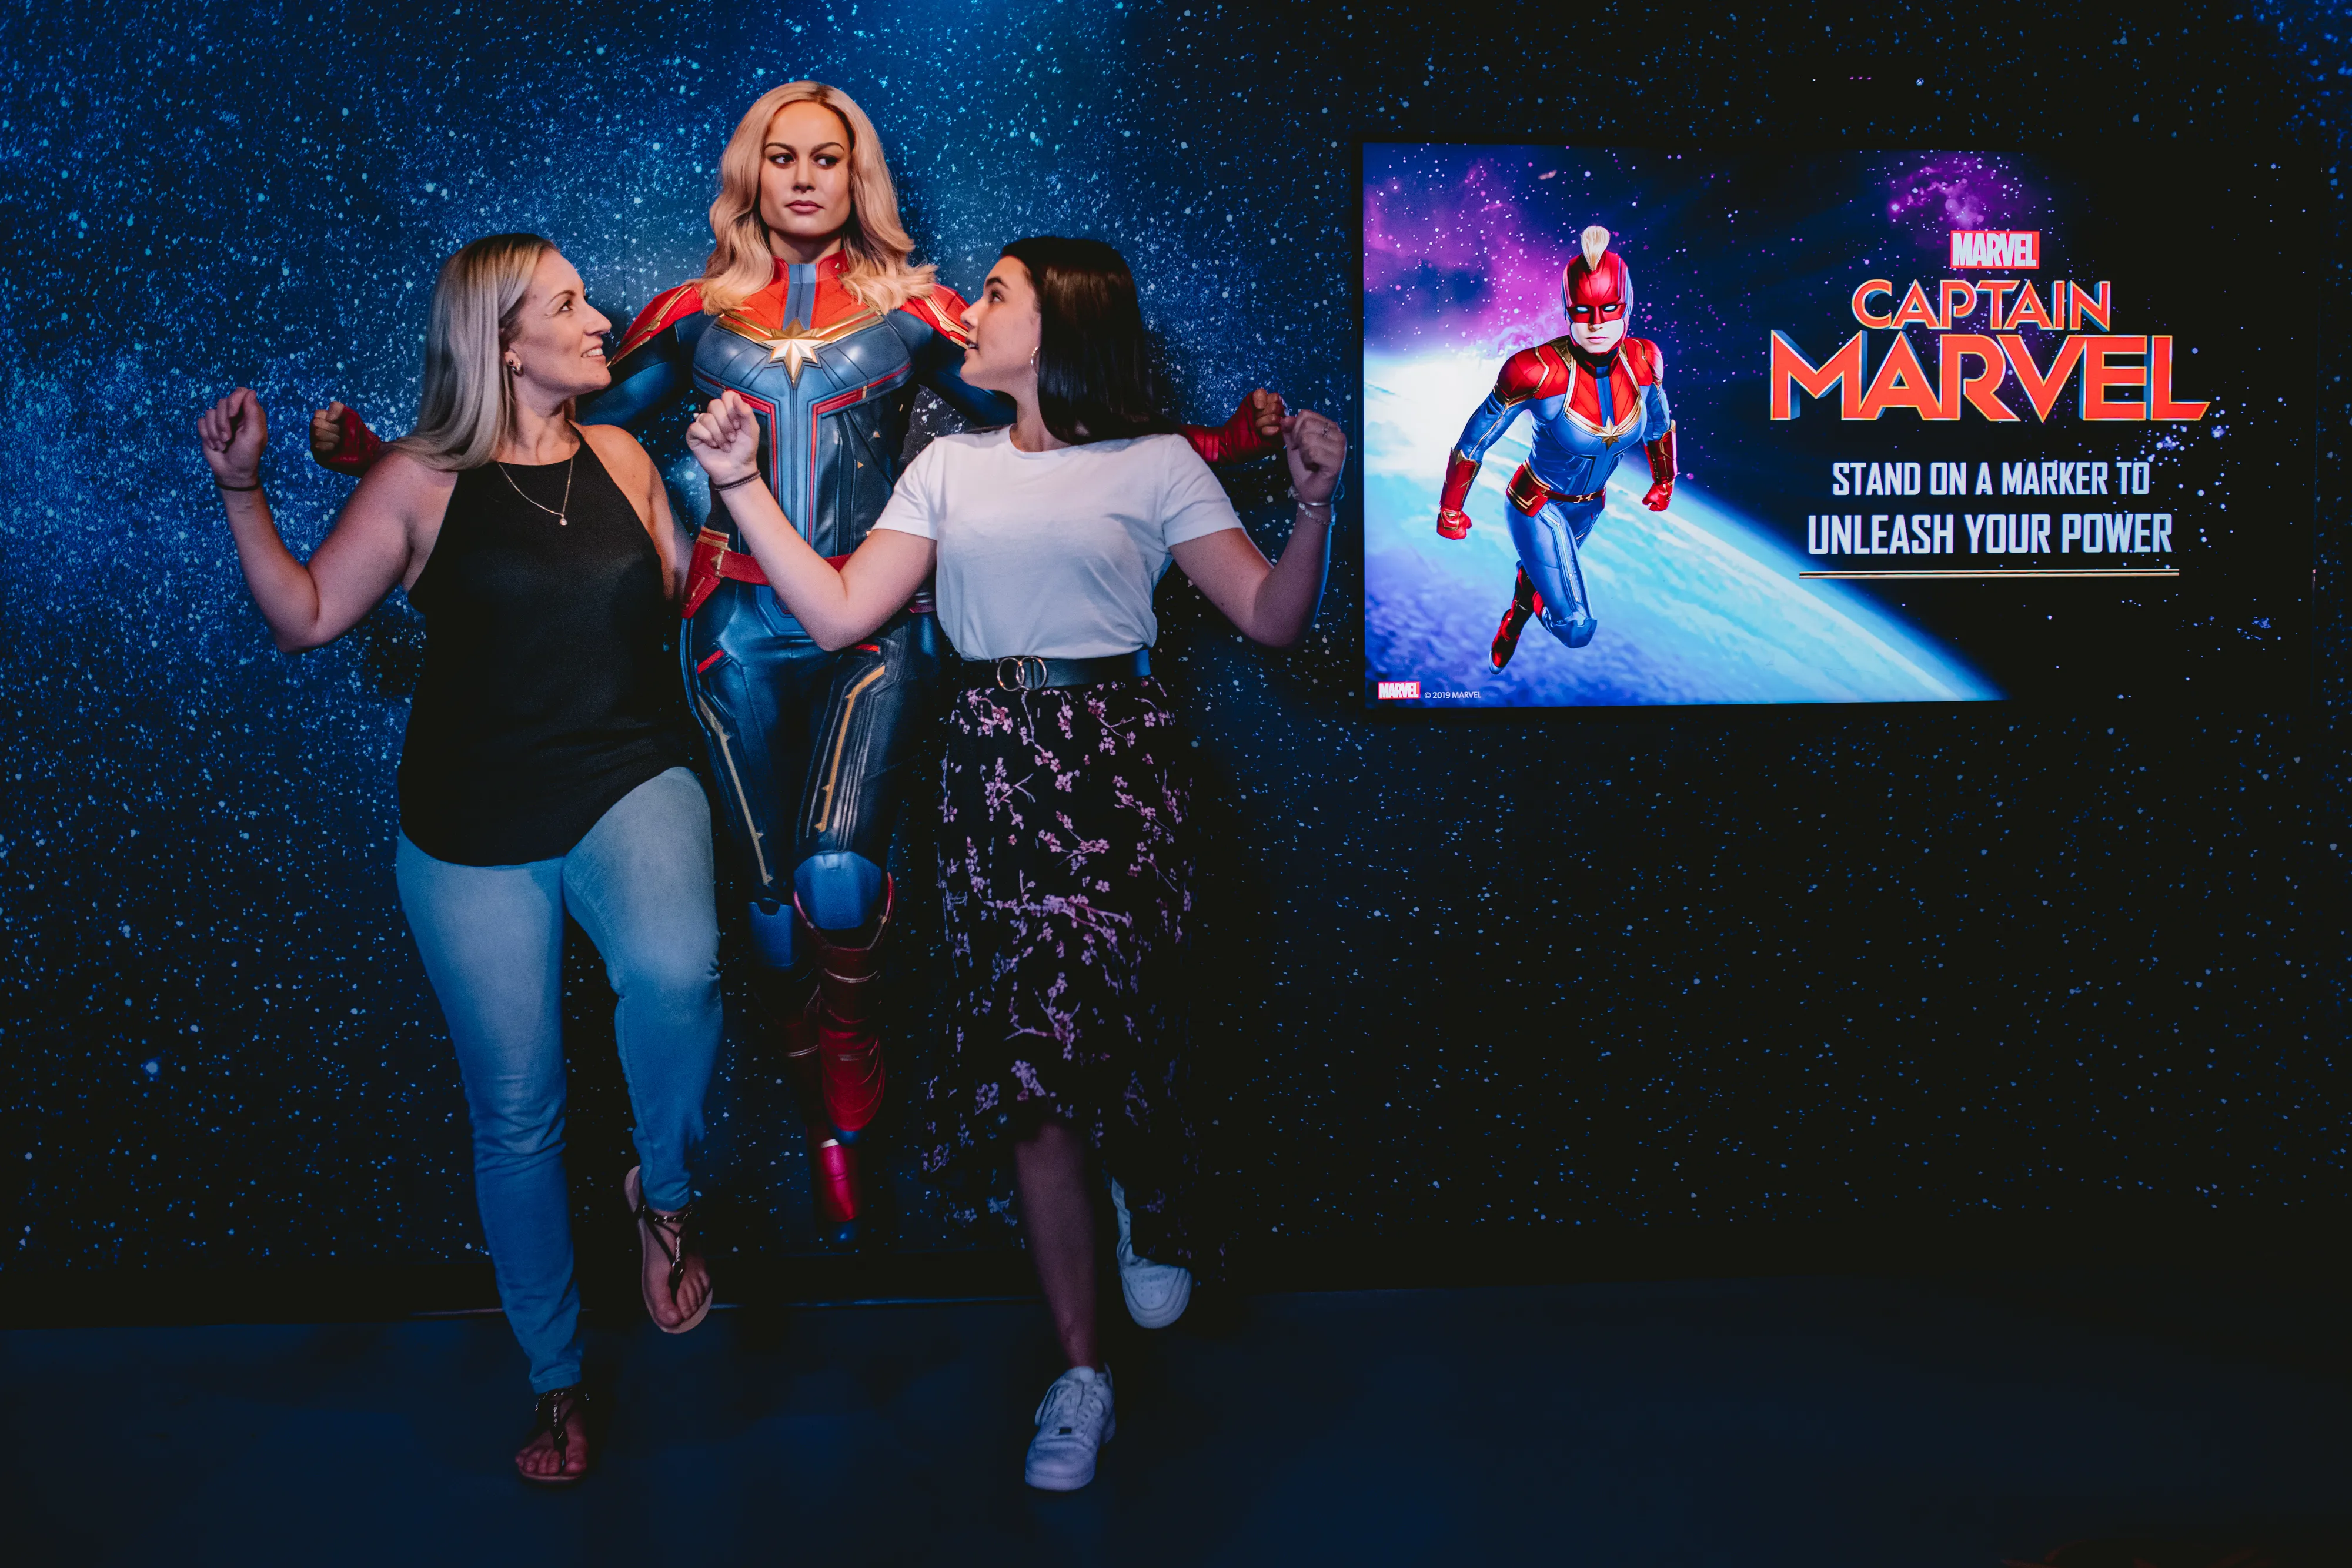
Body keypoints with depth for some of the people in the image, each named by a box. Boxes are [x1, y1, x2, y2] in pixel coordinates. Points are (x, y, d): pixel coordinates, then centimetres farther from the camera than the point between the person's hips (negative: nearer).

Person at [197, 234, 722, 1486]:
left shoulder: (620, 456, 6)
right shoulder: (421, 479, -2)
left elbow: (684, 593, 16)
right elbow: (303, 617, -2)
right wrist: (243, 492, -11)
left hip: (629, 785, 1)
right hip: (476, 829, -1)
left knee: (674, 968, -35)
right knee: (515, 1117, 8)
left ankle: (664, 1194, -4)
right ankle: (555, 1381, 29)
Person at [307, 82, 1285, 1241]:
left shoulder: (912, 312, 7)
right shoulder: (697, 317, 10)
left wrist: (1227, 441, -3)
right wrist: (382, 458, 6)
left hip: (875, 623, -2)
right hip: (742, 628, 2)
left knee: (839, 874, -23)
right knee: (774, 893, 2)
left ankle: (848, 1051, 6)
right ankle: (827, 1127, 23)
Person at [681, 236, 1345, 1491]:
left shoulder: (1156, 463, 5)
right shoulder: (953, 466, 14)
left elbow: (1272, 619, -3)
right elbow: (840, 613, 6)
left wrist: (1314, 504, -18)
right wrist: (742, 483, 3)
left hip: (1115, 759, -3)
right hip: (993, 766, 3)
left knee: (1113, 1030, -12)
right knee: (1034, 1063, 2)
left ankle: (1154, 1200, 28)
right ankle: (1080, 1374, 14)